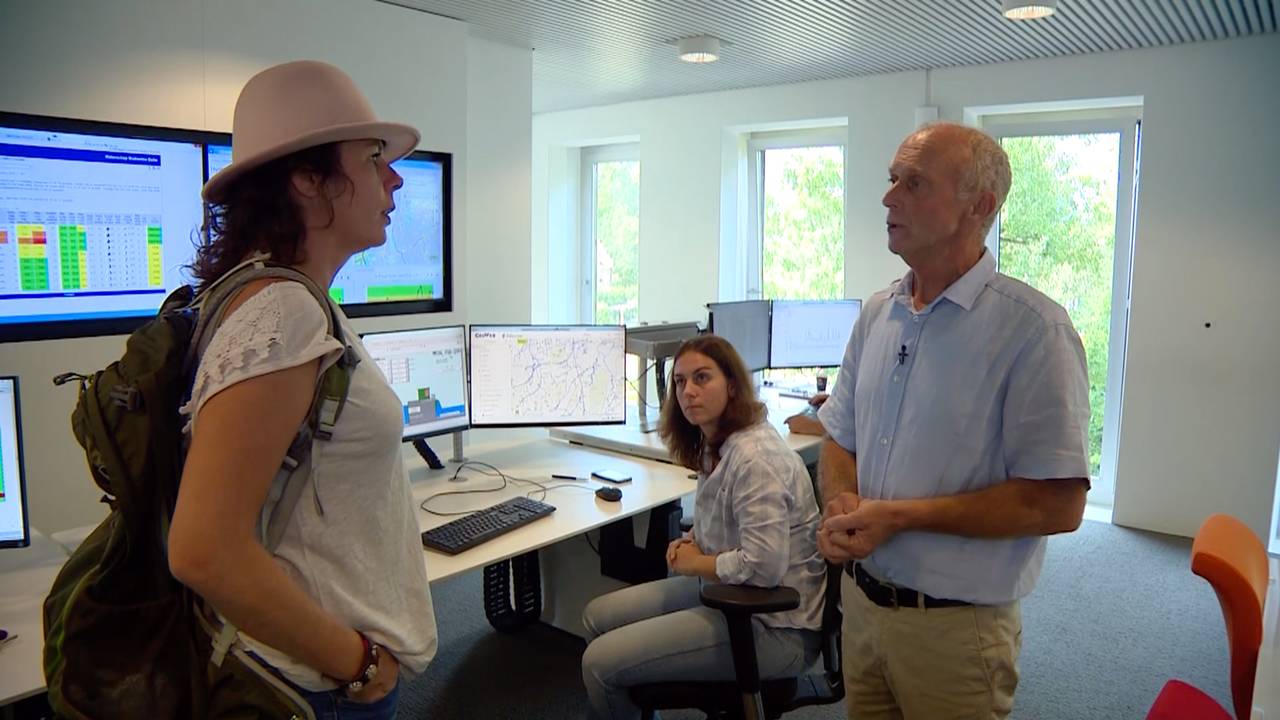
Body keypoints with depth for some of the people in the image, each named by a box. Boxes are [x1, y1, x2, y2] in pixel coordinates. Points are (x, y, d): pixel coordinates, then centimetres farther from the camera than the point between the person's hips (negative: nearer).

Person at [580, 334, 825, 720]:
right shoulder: (717, 445, 7)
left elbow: (763, 565, -31)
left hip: (773, 626, -10)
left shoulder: (755, 457, -24)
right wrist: (690, 543, 3)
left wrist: (695, 562, -14)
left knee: (599, 661, -13)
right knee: (596, 616, 13)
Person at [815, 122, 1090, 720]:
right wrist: (841, 506, -8)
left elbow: (1058, 504, -20)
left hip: (953, 625, -6)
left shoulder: (1033, 329, -16)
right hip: (860, 601, 6)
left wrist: (900, 516, -21)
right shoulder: (877, 313, 5)